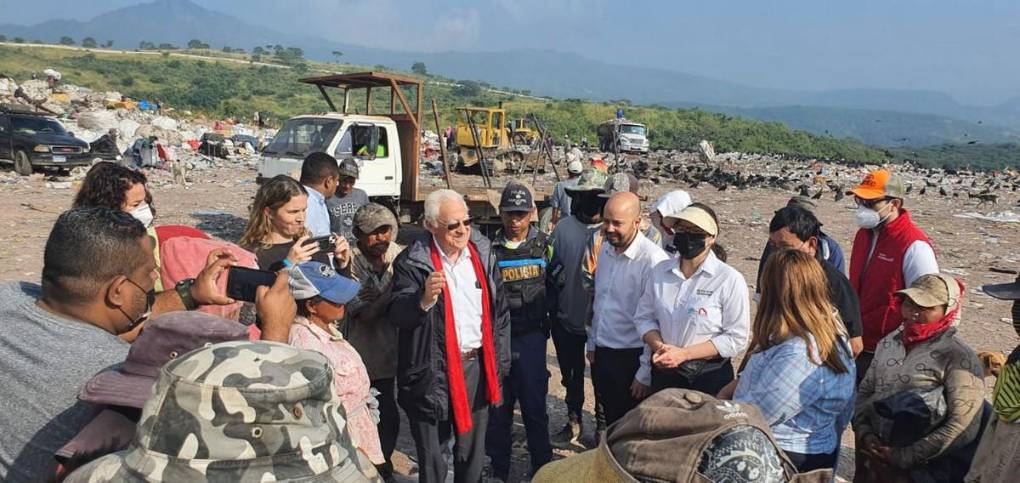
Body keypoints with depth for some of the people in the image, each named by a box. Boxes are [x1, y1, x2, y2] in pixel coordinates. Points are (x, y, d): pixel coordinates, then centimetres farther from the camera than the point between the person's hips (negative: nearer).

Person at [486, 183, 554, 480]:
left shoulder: (543, 246, 3)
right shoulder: (490, 248, 3)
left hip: (531, 336, -1)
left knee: (534, 403, 4)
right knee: (498, 404, 8)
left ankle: (542, 465, 22)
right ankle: (499, 467, 24)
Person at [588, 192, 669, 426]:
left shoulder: (652, 260, -21)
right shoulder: (606, 250, 4)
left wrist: (645, 374, -17)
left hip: (630, 359, -7)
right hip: (602, 354, 7)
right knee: (611, 423, 20)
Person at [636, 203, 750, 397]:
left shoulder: (730, 279, -13)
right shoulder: (659, 272, 0)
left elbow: (736, 338, -14)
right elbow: (644, 317, 6)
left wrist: (683, 354, -18)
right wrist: (658, 347, -15)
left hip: (710, 379, -3)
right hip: (664, 372, 4)